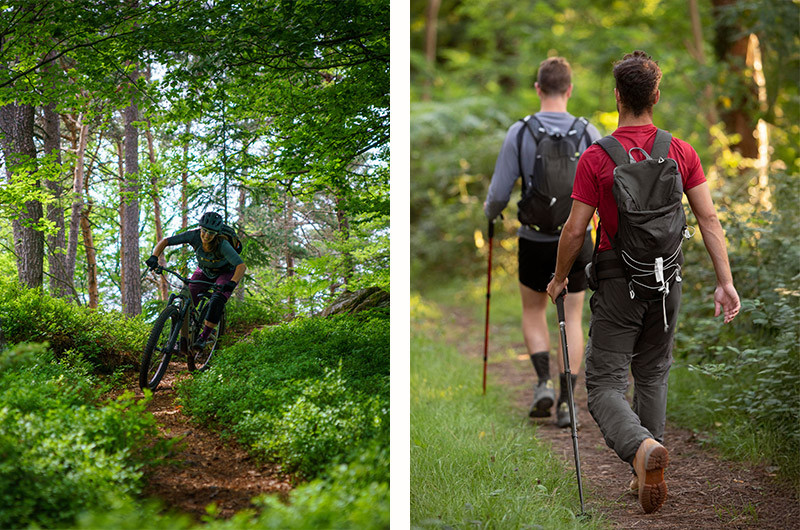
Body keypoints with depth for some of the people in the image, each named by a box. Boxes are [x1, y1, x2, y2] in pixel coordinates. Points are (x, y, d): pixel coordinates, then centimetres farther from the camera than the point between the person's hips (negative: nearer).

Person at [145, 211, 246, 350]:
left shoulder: (222, 245, -37)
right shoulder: (194, 236, -28)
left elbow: (241, 266, -45)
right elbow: (165, 241, -26)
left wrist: (232, 283, -62)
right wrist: (154, 257, -43)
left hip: (226, 273, -4)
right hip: (204, 272, 4)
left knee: (216, 302, -29)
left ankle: (204, 336, -15)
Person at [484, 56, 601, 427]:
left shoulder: (519, 133, -10)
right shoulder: (588, 133, -7)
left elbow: (500, 192, -10)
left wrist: (490, 212, 13)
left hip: (535, 240, -1)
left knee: (533, 311, 20)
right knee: (572, 318, 10)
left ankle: (544, 383, 4)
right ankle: (566, 402, 6)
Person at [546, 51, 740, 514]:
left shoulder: (595, 158, -11)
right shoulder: (682, 153, -1)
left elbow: (575, 230, -10)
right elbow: (709, 220, -4)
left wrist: (560, 279, 6)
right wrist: (726, 283, -1)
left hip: (618, 282, -4)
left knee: (606, 384, -1)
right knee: (653, 375, 20)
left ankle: (642, 447, -30)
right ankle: (647, 474, 21)